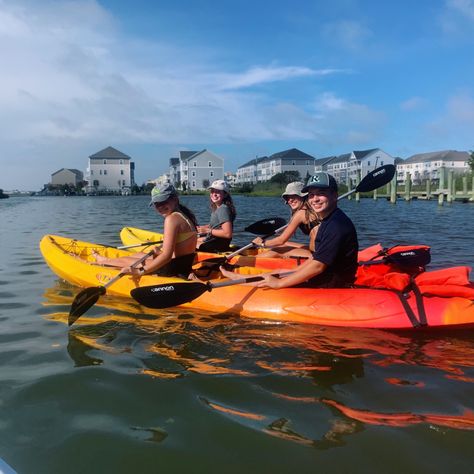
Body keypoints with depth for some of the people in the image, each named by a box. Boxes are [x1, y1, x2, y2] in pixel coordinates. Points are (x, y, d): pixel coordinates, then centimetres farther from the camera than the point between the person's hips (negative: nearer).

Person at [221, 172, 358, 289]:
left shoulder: (337, 225, -23)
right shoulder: (328, 221, 11)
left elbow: (318, 266, -26)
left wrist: (279, 283, -23)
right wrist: (293, 272, 9)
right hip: (326, 278, 9)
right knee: (277, 273, 14)